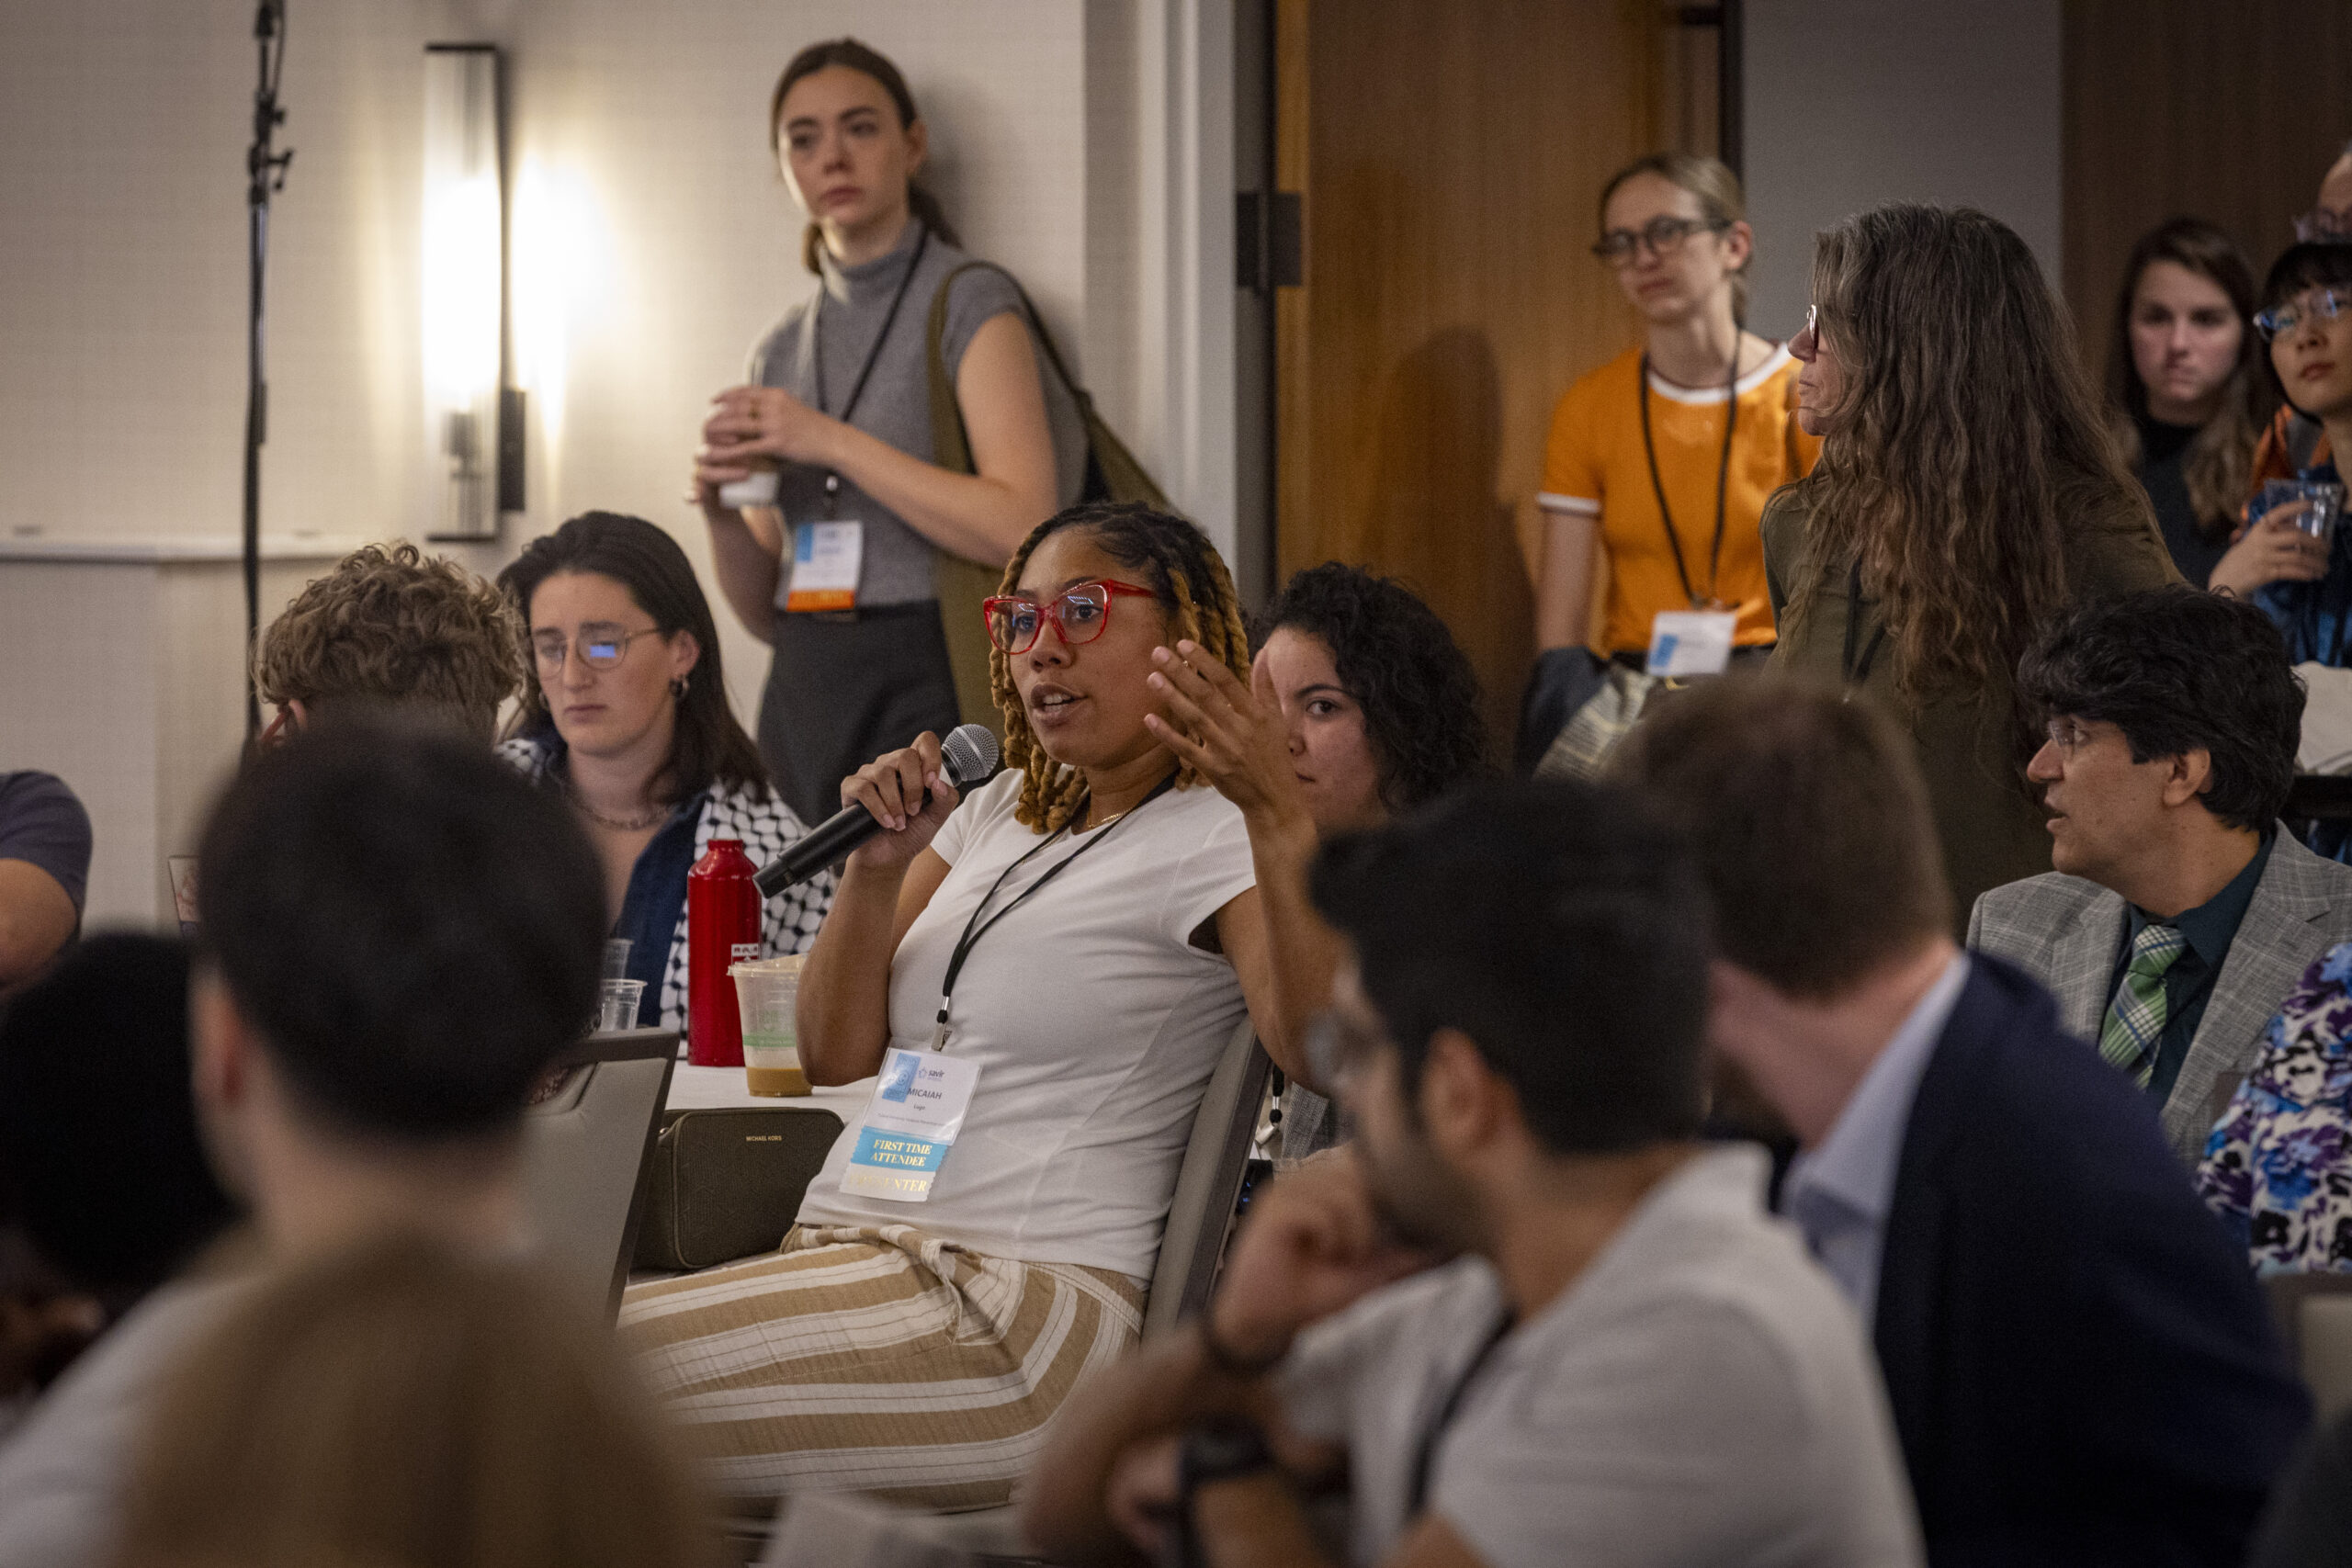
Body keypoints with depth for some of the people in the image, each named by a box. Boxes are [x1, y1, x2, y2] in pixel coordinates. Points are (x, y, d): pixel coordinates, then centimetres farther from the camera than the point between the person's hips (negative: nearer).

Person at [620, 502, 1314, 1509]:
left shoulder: (1213, 840, -3)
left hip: (1020, 1299, -7)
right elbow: (836, 1057, 18)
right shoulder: (994, 814, 21)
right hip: (844, 1252, 7)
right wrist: (877, 866, 2)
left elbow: (1314, 1046, -24)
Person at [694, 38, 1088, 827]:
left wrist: (833, 442, -15)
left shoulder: (970, 306, -2)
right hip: (805, 695, 5)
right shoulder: (784, 347, 15)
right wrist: (719, 509, -4)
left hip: (928, 690, -5)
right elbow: (763, 609, 16)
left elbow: (1023, 530, -16)